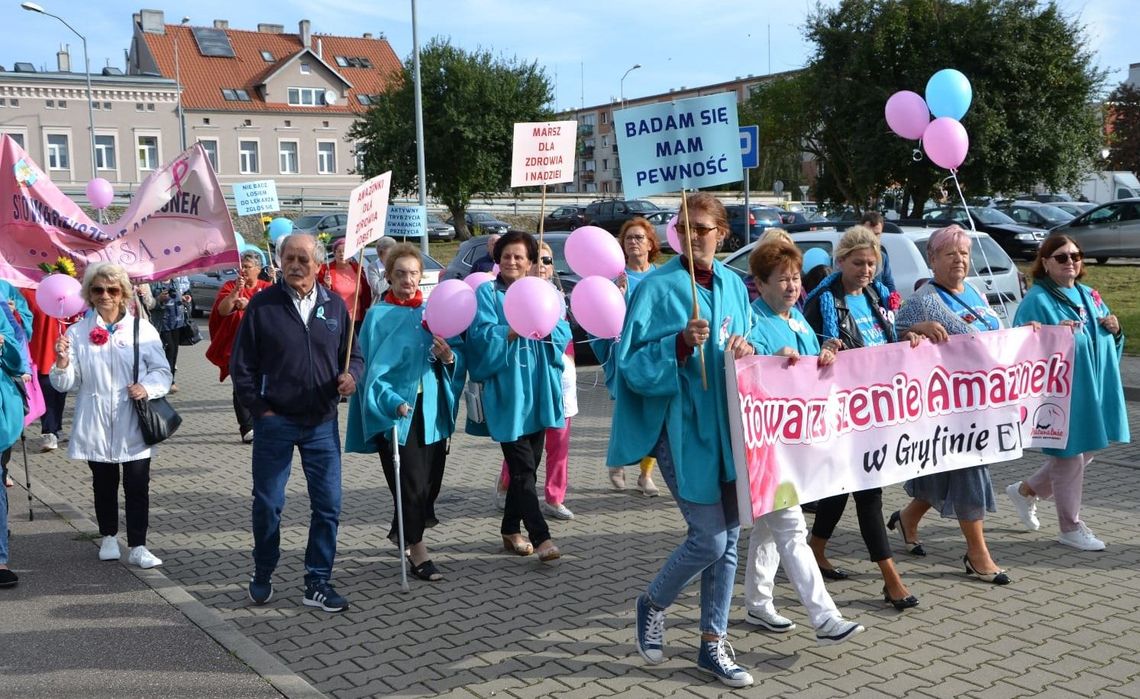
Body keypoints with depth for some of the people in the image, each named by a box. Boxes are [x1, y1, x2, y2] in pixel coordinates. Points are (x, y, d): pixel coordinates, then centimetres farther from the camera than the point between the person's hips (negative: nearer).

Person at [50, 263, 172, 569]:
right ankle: (109, 536, 34)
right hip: (96, 425, 2)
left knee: (137, 485, -1)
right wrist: (62, 362, -19)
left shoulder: (141, 328, -1)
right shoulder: (77, 331, 2)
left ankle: (138, 546, 7)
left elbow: (162, 371, 1)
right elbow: (67, 383, 1)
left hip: (133, 423, -1)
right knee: (104, 483, 15)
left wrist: (147, 387, -19)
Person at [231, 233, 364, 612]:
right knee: (267, 503, 7)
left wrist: (351, 376, -10)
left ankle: (318, 583, 16)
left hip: (322, 424, 2)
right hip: (274, 422, -2)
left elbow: (353, 354, 12)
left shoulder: (335, 306, 4)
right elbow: (241, 364, 0)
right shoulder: (263, 305, -3)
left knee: (328, 505, 3)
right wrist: (259, 410, -4)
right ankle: (262, 575, 28)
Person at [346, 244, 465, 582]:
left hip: (432, 411, 5)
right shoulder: (378, 316, -4)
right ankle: (417, 551, 10)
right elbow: (372, 368, -10)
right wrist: (393, 402, -23)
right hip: (395, 412, -5)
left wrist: (450, 358, -15)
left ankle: (403, 533, 35)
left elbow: (459, 363, 8)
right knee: (410, 482, -4)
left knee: (430, 478, 10)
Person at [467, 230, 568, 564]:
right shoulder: (487, 294, 2)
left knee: (526, 466, 12)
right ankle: (541, 536, -8)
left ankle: (511, 529, 25)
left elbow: (563, 334, 3)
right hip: (507, 392, -5)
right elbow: (481, 337, -11)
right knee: (523, 468, -8)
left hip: (538, 390, 5)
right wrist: (514, 329, -22)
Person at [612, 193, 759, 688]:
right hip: (682, 426, -6)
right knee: (709, 538, -7)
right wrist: (680, 344, -26)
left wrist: (747, 350, -5)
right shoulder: (657, 288, -9)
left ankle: (714, 645, 22)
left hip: (727, 423, 6)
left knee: (729, 539, 9)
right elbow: (633, 367, -12)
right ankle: (652, 604, 22)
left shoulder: (734, 286, 9)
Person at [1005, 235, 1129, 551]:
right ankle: (1070, 527, 16)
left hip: (1093, 391, 8)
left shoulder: (1089, 296, 13)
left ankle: (1025, 490, 35)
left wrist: (1114, 329, 0)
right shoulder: (1037, 301, -11)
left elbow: (1107, 340, 21)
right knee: (1069, 456, 2)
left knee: (1084, 453, 16)